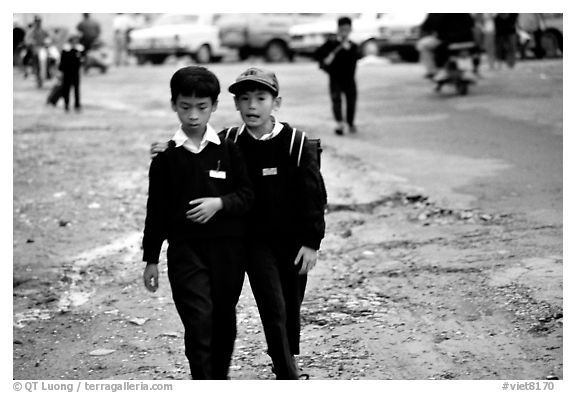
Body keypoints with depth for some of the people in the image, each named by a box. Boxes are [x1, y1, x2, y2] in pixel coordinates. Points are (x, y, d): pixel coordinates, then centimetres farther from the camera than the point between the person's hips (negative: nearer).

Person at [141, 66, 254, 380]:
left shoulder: (228, 150, 2)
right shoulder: (165, 156, 1)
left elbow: (247, 195, 3)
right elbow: (156, 210, 5)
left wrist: (220, 203, -17)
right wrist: (151, 259, 6)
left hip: (227, 247, 1)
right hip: (185, 249, -1)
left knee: (224, 319, 11)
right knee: (198, 321, -12)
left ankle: (219, 380, 30)